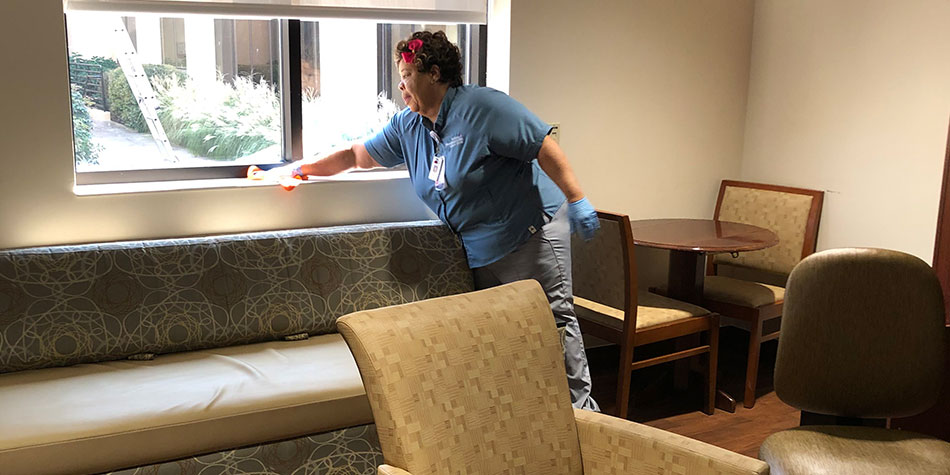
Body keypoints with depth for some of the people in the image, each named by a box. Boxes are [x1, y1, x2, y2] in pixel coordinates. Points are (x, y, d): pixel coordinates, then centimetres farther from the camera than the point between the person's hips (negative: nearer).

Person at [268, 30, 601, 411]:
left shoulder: (482, 107, -14)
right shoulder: (407, 127, 9)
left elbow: (544, 147, -15)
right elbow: (356, 156, 19)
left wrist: (576, 200, -20)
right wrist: (300, 169, 18)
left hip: (530, 233, -7)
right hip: (478, 251, 7)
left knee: (553, 317, -5)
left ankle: (579, 410, 4)